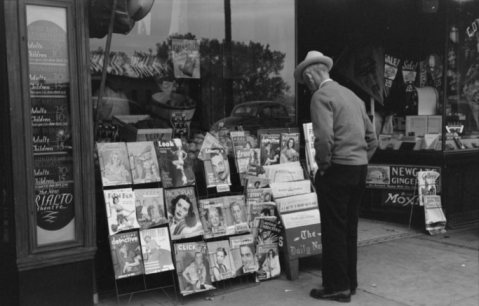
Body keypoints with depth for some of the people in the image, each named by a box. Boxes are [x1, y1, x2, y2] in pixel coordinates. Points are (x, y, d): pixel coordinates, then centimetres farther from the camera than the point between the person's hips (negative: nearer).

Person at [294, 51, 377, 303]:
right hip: (359, 169, 8)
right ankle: (350, 282, 26)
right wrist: (361, 161, 18)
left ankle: (337, 287, 9)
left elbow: (324, 137, -22)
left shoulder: (321, 96, -9)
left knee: (334, 230, 1)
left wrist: (323, 165, -9)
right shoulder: (352, 95, 15)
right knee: (349, 228, 16)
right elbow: (372, 137, 15)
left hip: (337, 170, -8)